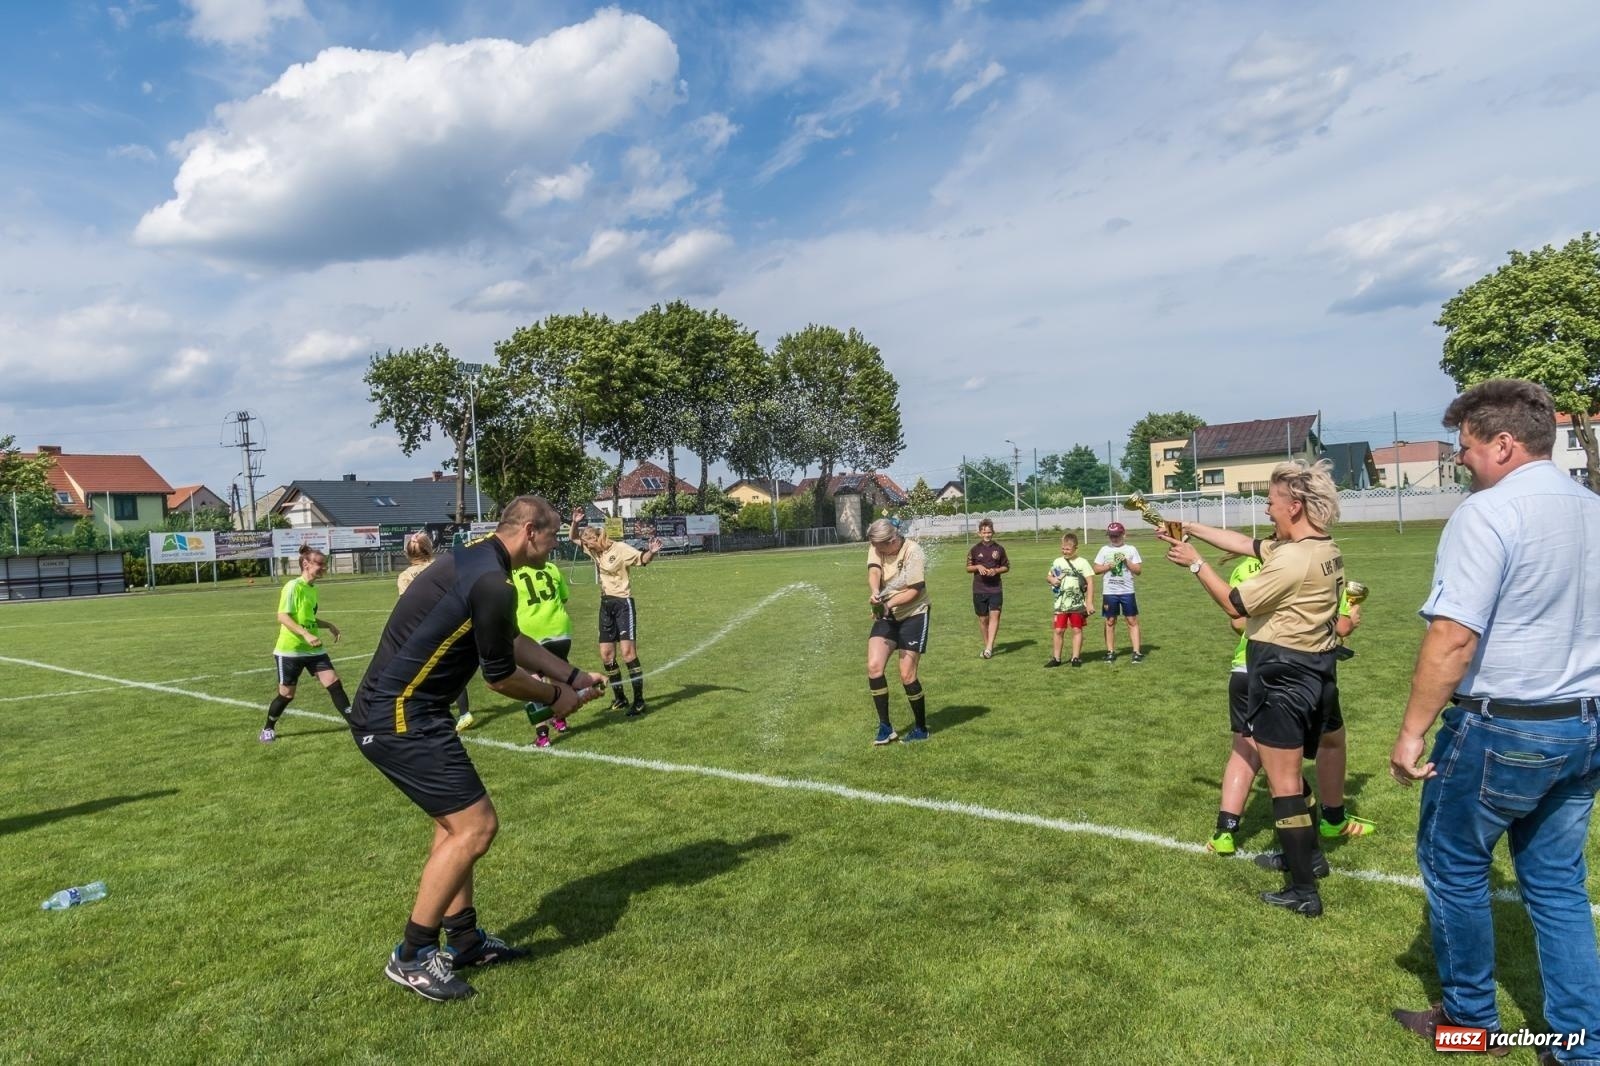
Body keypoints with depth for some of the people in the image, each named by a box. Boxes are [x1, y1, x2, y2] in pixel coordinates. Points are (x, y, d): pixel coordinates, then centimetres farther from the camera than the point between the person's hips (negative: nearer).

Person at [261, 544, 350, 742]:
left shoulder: (312, 589, 8)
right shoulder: (293, 586, -14)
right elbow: (283, 616, -21)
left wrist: (329, 625, 9)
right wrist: (306, 635, -29)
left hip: (313, 649, 6)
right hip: (289, 650, -6)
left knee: (334, 683, -5)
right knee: (286, 694, 7)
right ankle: (268, 729, 30)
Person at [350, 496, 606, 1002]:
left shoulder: (474, 563, 11)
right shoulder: (492, 585, -21)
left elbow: (513, 641, 23)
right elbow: (501, 677, -12)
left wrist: (571, 675, 21)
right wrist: (555, 697, 6)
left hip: (389, 711, 11)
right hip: (400, 719, -11)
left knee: (456, 821, 20)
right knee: (476, 826, -6)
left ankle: (462, 939, 31)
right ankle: (412, 958, 8)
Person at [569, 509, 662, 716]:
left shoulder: (620, 548, -14)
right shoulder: (594, 550, 7)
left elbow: (642, 559, -21)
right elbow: (573, 538, 18)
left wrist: (651, 552, -43)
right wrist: (574, 522, -1)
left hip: (623, 602, -8)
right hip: (606, 604, 8)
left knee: (628, 652, -14)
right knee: (606, 655, 7)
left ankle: (639, 701, -8)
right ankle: (619, 699, 20)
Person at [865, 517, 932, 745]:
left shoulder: (913, 552, -17)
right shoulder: (876, 548, -2)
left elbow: (916, 590, -19)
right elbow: (874, 572, -20)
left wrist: (890, 604, -31)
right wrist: (875, 594, -41)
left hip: (913, 616, -5)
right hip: (885, 617, 5)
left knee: (907, 675, -5)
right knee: (874, 666, -9)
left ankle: (921, 729, 16)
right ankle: (885, 728, 3)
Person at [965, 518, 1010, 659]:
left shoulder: (999, 549, 4)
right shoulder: (974, 549, 3)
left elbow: (1006, 567, 11)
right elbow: (968, 568, 10)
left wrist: (996, 570, -8)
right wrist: (978, 567, -10)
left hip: (995, 588, -1)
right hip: (979, 589, 1)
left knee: (994, 615, -15)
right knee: (983, 619, 6)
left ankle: (989, 647, -20)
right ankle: (987, 646, 21)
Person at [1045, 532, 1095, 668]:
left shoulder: (1082, 562, -4)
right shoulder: (1057, 562, 6)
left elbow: (1090, 582, -7)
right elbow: (1048, 576, 19)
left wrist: (1089, 602, -12)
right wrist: (1051, 579, -6)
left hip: (1078, 604, -2)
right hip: (1061, 604, 3)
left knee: (1077, 630, 6)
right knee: (1057, 630, 2)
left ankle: (1076, 658, 15)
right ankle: (1056, 658, 9)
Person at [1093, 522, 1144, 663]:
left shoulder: (1131, 549, 3)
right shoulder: (1104, 550, 6)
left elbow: (1139, 571, 0)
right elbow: (1096, 569, 5)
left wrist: (1127, 561, -13)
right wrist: (1109, 566, -11)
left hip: (1127, 591, -1)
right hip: (1109, 592, 1)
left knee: (1132, 621, 0)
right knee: (1110, 622, 6)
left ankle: (1137, 651, 3)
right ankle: (1110, 652, 14)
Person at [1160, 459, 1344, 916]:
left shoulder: (1294, 560, -24)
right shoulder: (1324, 549, 7)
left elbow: (1235, 605, -15)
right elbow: (1247, 544, 14)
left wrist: (1195, 563, -4)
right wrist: (1193, 528, 14)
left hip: (1282, 677, -10)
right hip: (1309, 670, 10)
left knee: (1283, 781, -1)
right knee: (1290, 772, 25)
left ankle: (1303, 891, 7)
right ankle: (1308, 855, 41)